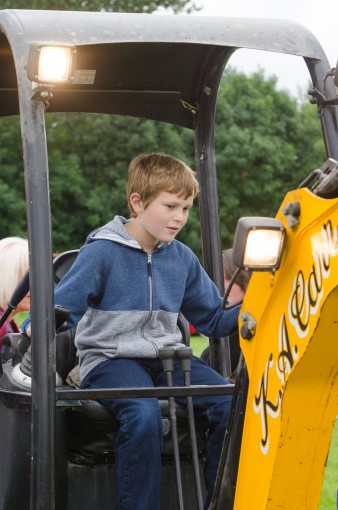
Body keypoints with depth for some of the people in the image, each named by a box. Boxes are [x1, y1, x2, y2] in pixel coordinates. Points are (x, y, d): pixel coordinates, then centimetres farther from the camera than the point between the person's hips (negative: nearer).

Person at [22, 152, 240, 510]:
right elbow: (59, 308, -5)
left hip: (167, 358, 5)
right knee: (143, 414, -37)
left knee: (231, 406, -21)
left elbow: (213, 319, 18)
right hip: (111, 359, -5)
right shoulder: (102, 252, -4)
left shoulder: (183, 259, 12)